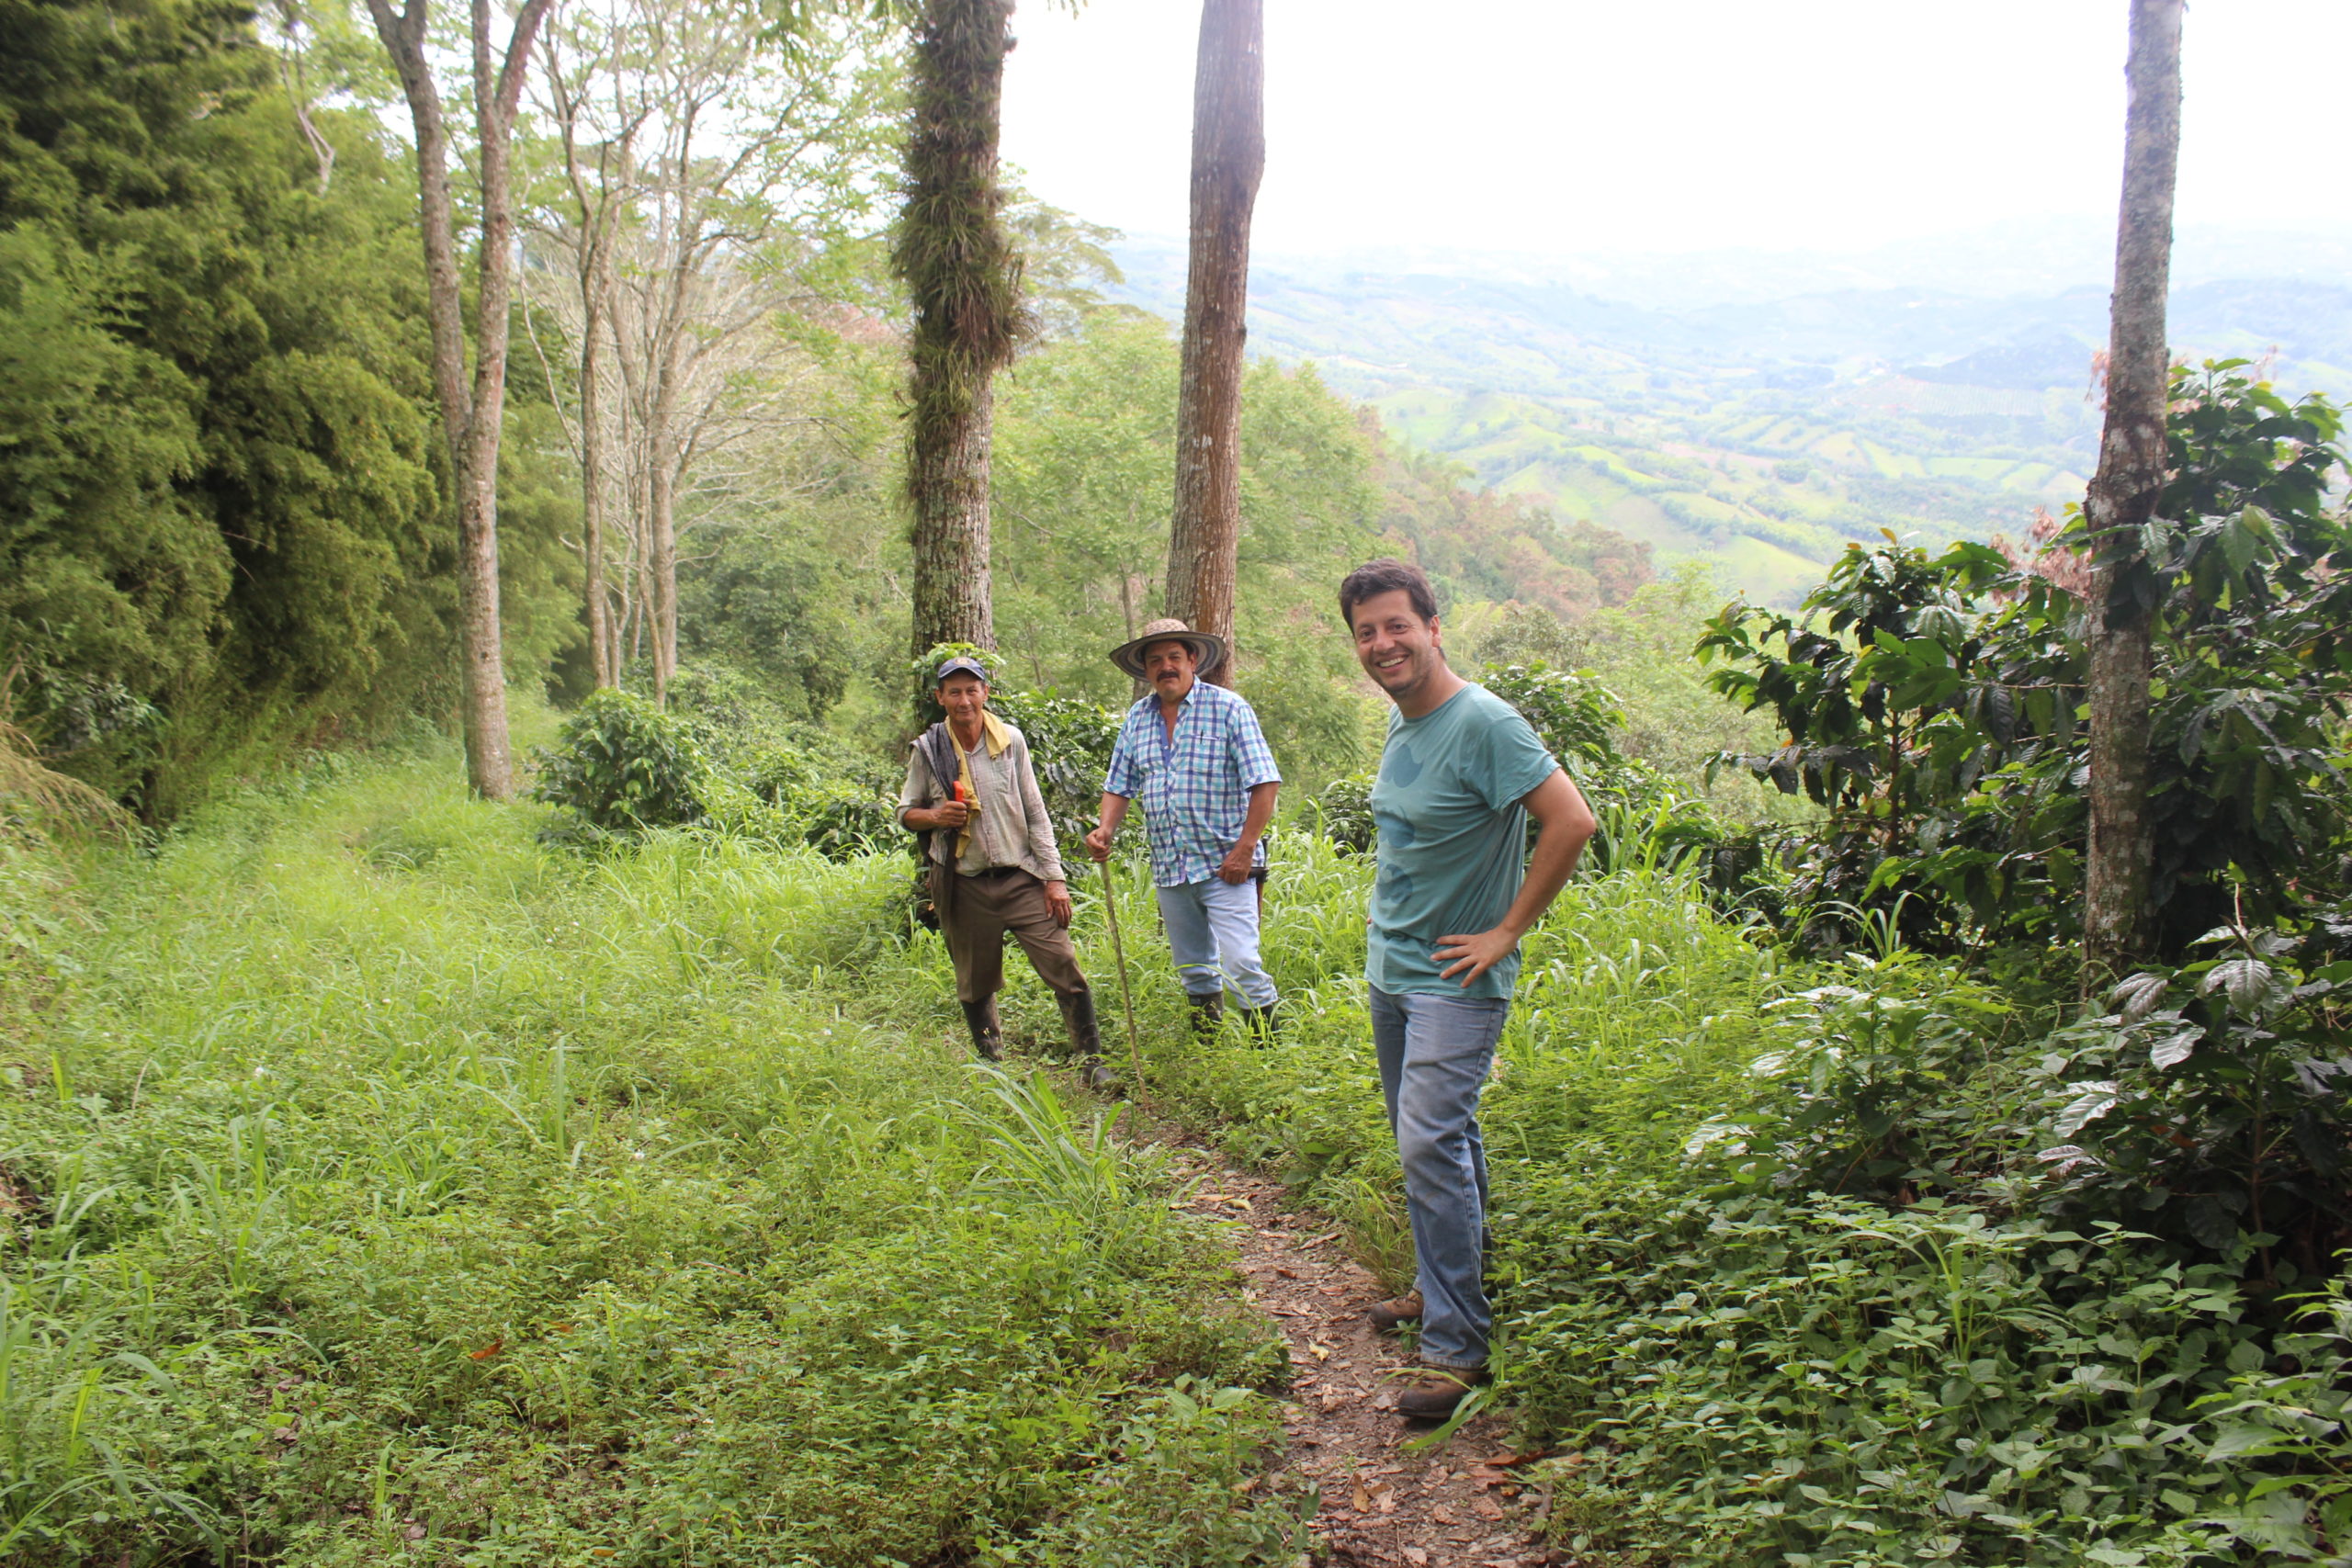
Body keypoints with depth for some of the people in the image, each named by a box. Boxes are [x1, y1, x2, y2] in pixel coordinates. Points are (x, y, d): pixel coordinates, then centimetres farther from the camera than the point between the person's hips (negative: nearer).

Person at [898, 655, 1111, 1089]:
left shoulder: (1010, 740, 2)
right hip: (963, 886, 0)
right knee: (976, 988, 10)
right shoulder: (928, 750, 0)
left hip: (1021, 879, 0)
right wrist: (935, 816, -13)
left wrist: (1054, 877, 0)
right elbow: (906, 812, 10)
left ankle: (1093, 1065, 4)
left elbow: (1035, 814, 5)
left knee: (1067, 972, -8)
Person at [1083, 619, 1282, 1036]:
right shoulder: (1137, 719, 10)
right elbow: (1120, 786, 14)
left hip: (1224, 865, -5)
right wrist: (1106, 830, -6)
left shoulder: (1227, 708, -6)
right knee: (1193, 972, 15)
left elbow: (1264, 783, -9)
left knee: (1241, 966, -12)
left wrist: (1245, 848, -16)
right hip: (1169, 869, 6)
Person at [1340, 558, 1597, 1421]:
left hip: (1454, 979, -8)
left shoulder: (1483, 721, -18)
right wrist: (1386, 927, 15)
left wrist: (1507, 932, -18)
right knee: (1429, 1137, 17)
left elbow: (1571, 821, -23)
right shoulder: (1399, 722, 8)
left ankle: (1456, 1347, -6)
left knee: (1431, 1143, -13)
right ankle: (1443, 1287, 33)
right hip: (1390, 966, 8)